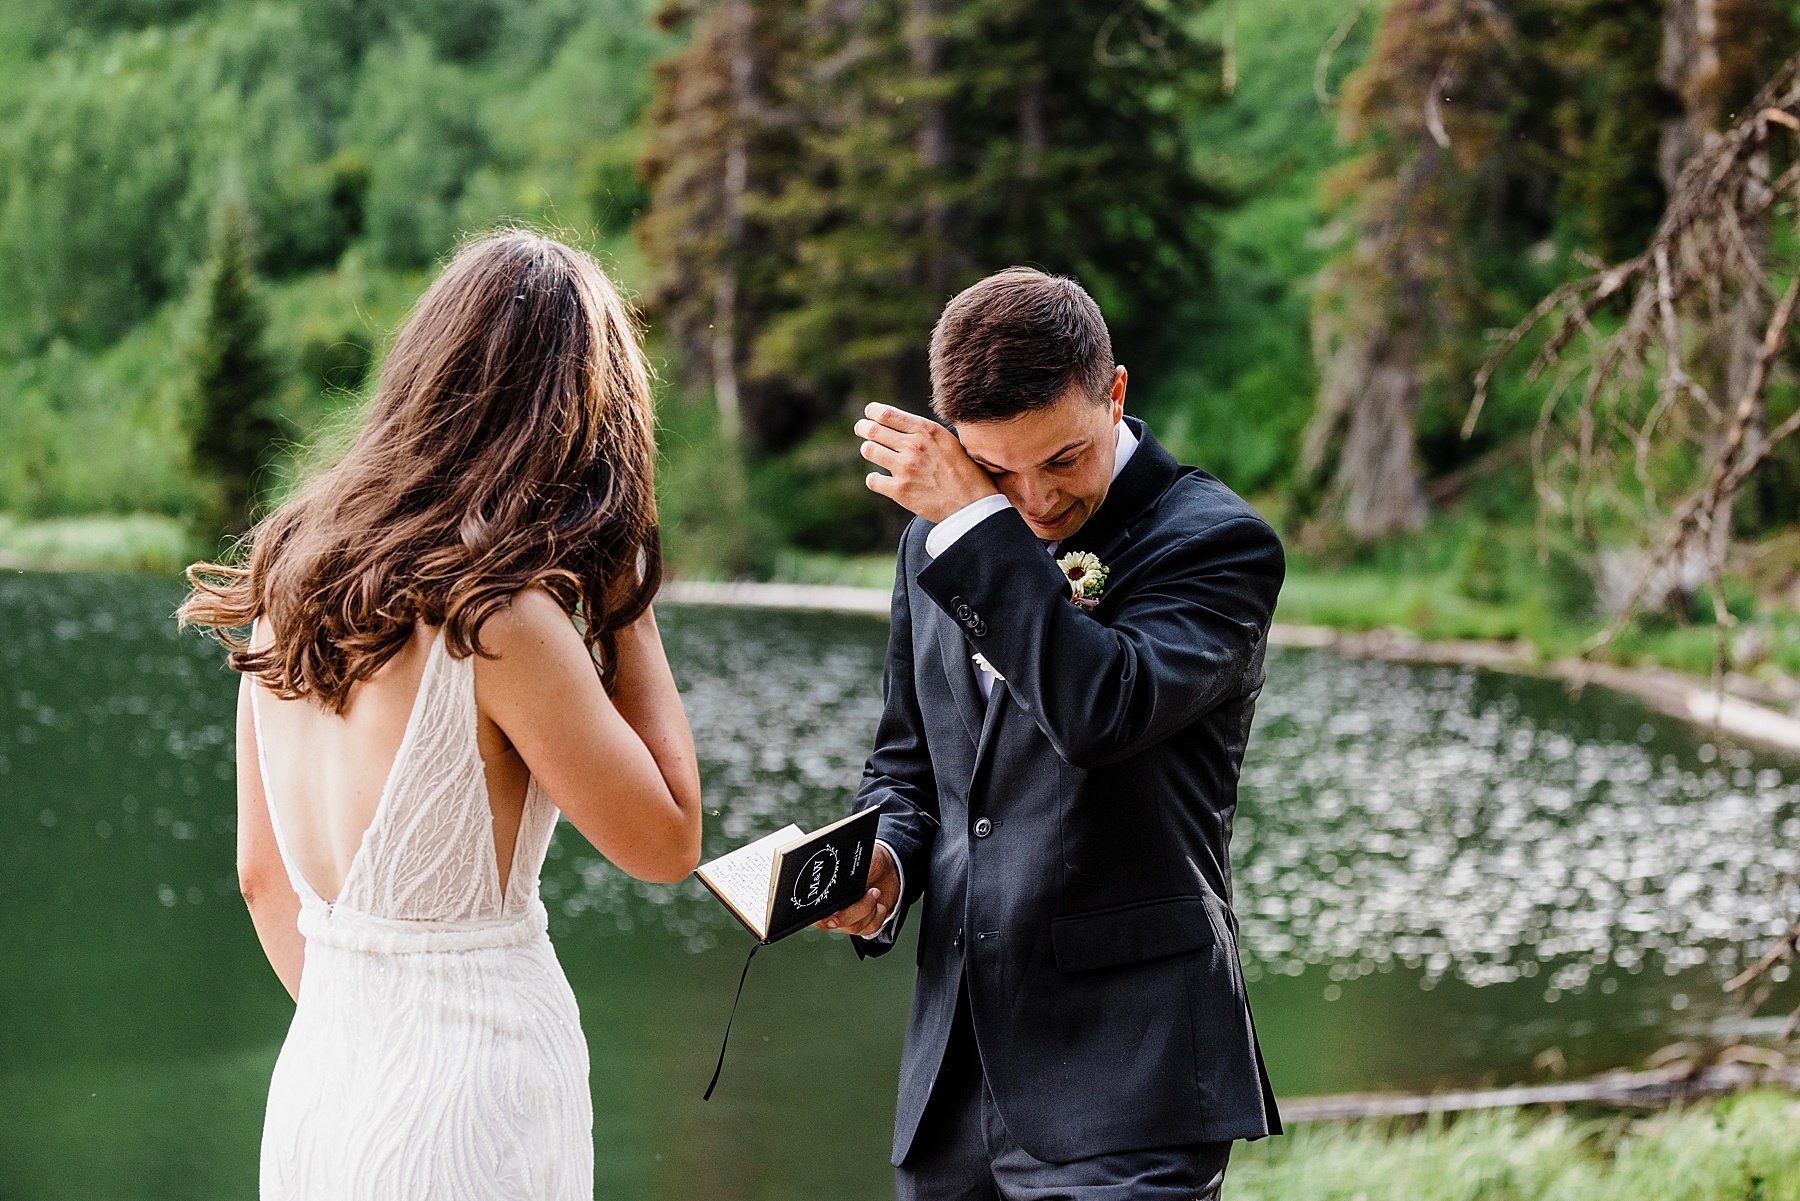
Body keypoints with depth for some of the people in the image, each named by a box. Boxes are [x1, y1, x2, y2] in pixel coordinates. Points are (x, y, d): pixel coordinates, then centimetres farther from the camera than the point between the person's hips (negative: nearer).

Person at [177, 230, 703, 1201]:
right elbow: (666, 843, -9)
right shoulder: (499, 621, -19)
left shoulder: (289, 577, 3)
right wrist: (626, 610, -5)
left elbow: (262, 874, 11)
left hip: (311, 1077, 7)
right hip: (464, 1099, -7)